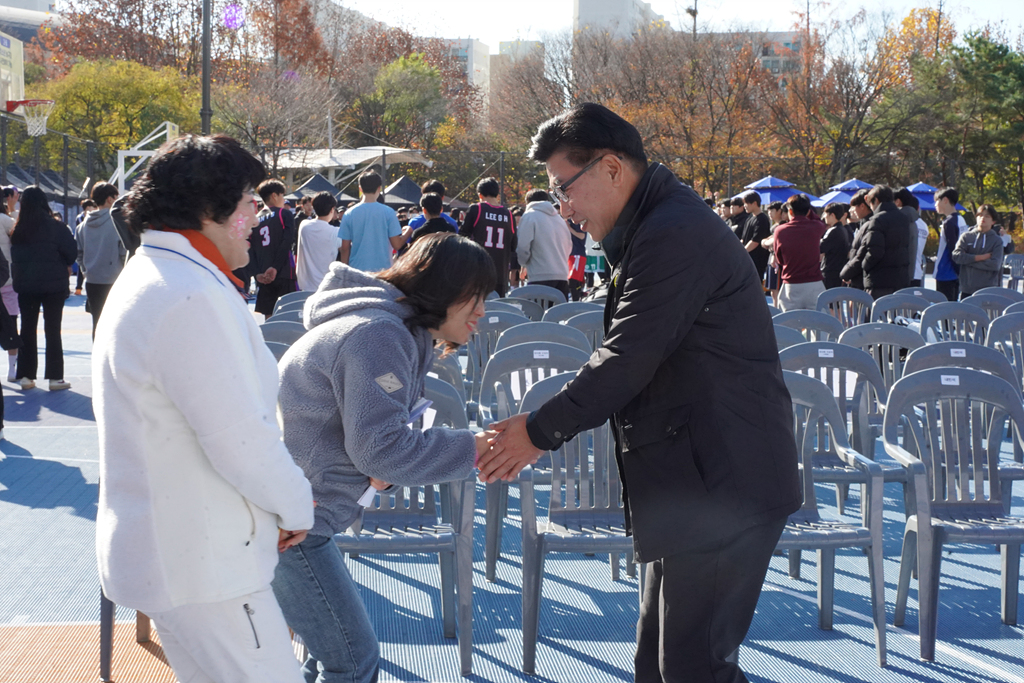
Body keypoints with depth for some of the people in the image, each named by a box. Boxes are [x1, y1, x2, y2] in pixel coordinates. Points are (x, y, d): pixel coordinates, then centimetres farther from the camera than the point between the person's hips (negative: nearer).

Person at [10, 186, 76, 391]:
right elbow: (71, 253, -10)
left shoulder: (18, 230, -1)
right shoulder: (55, 227, -12)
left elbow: (14, 257, 8)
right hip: (53, 284, -3)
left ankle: (26, 376, 13)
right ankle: (55, 377, 3)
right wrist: (64, 265, 10)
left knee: (27, 329, 12)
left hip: (25, 284, 3)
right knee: (52, 330, 3)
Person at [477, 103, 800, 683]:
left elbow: (625, 362, -19)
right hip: (695, 482, 11)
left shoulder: (674, 235, -18)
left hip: (722, 482, -11)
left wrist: (541, 432, -9)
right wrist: (547, 427, 12)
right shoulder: (657, 227, 17)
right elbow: (630, 361, 19)